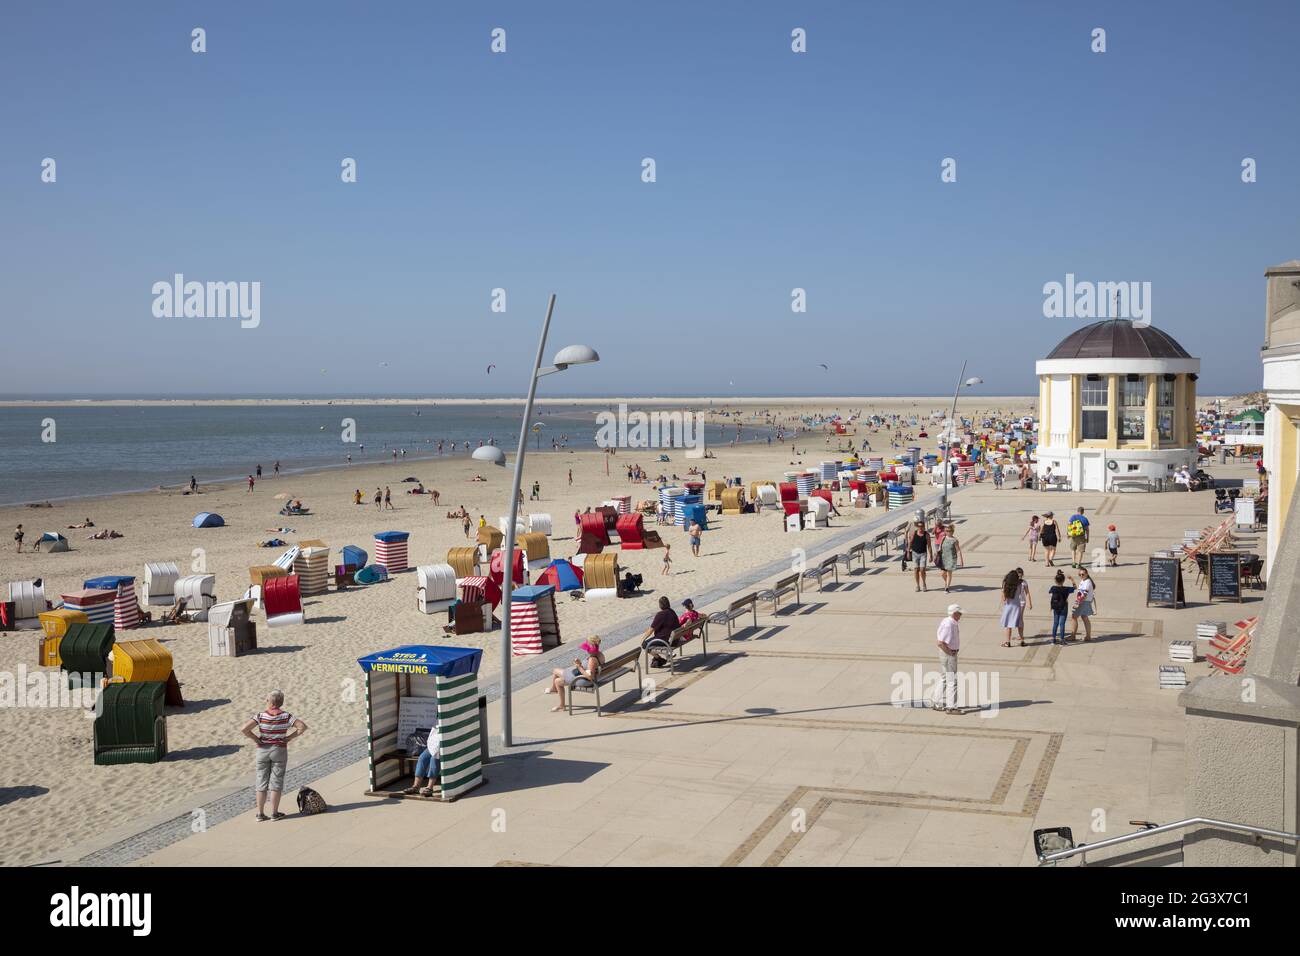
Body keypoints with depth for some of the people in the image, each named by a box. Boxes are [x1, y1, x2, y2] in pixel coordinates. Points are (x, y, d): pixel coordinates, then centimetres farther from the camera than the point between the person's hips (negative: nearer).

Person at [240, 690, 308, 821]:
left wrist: (256, 739, -7)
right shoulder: (285, 716, -8)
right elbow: (303, 726, -13)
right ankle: (274, 813, 8)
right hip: (279, 750, -1)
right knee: (276, 782, 6)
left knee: (262, 782, 9)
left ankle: (260, 813, 12)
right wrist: (290, 737, -6)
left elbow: (245, 729, -19)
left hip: (263, 750, 1)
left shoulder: (260, 716, -9)